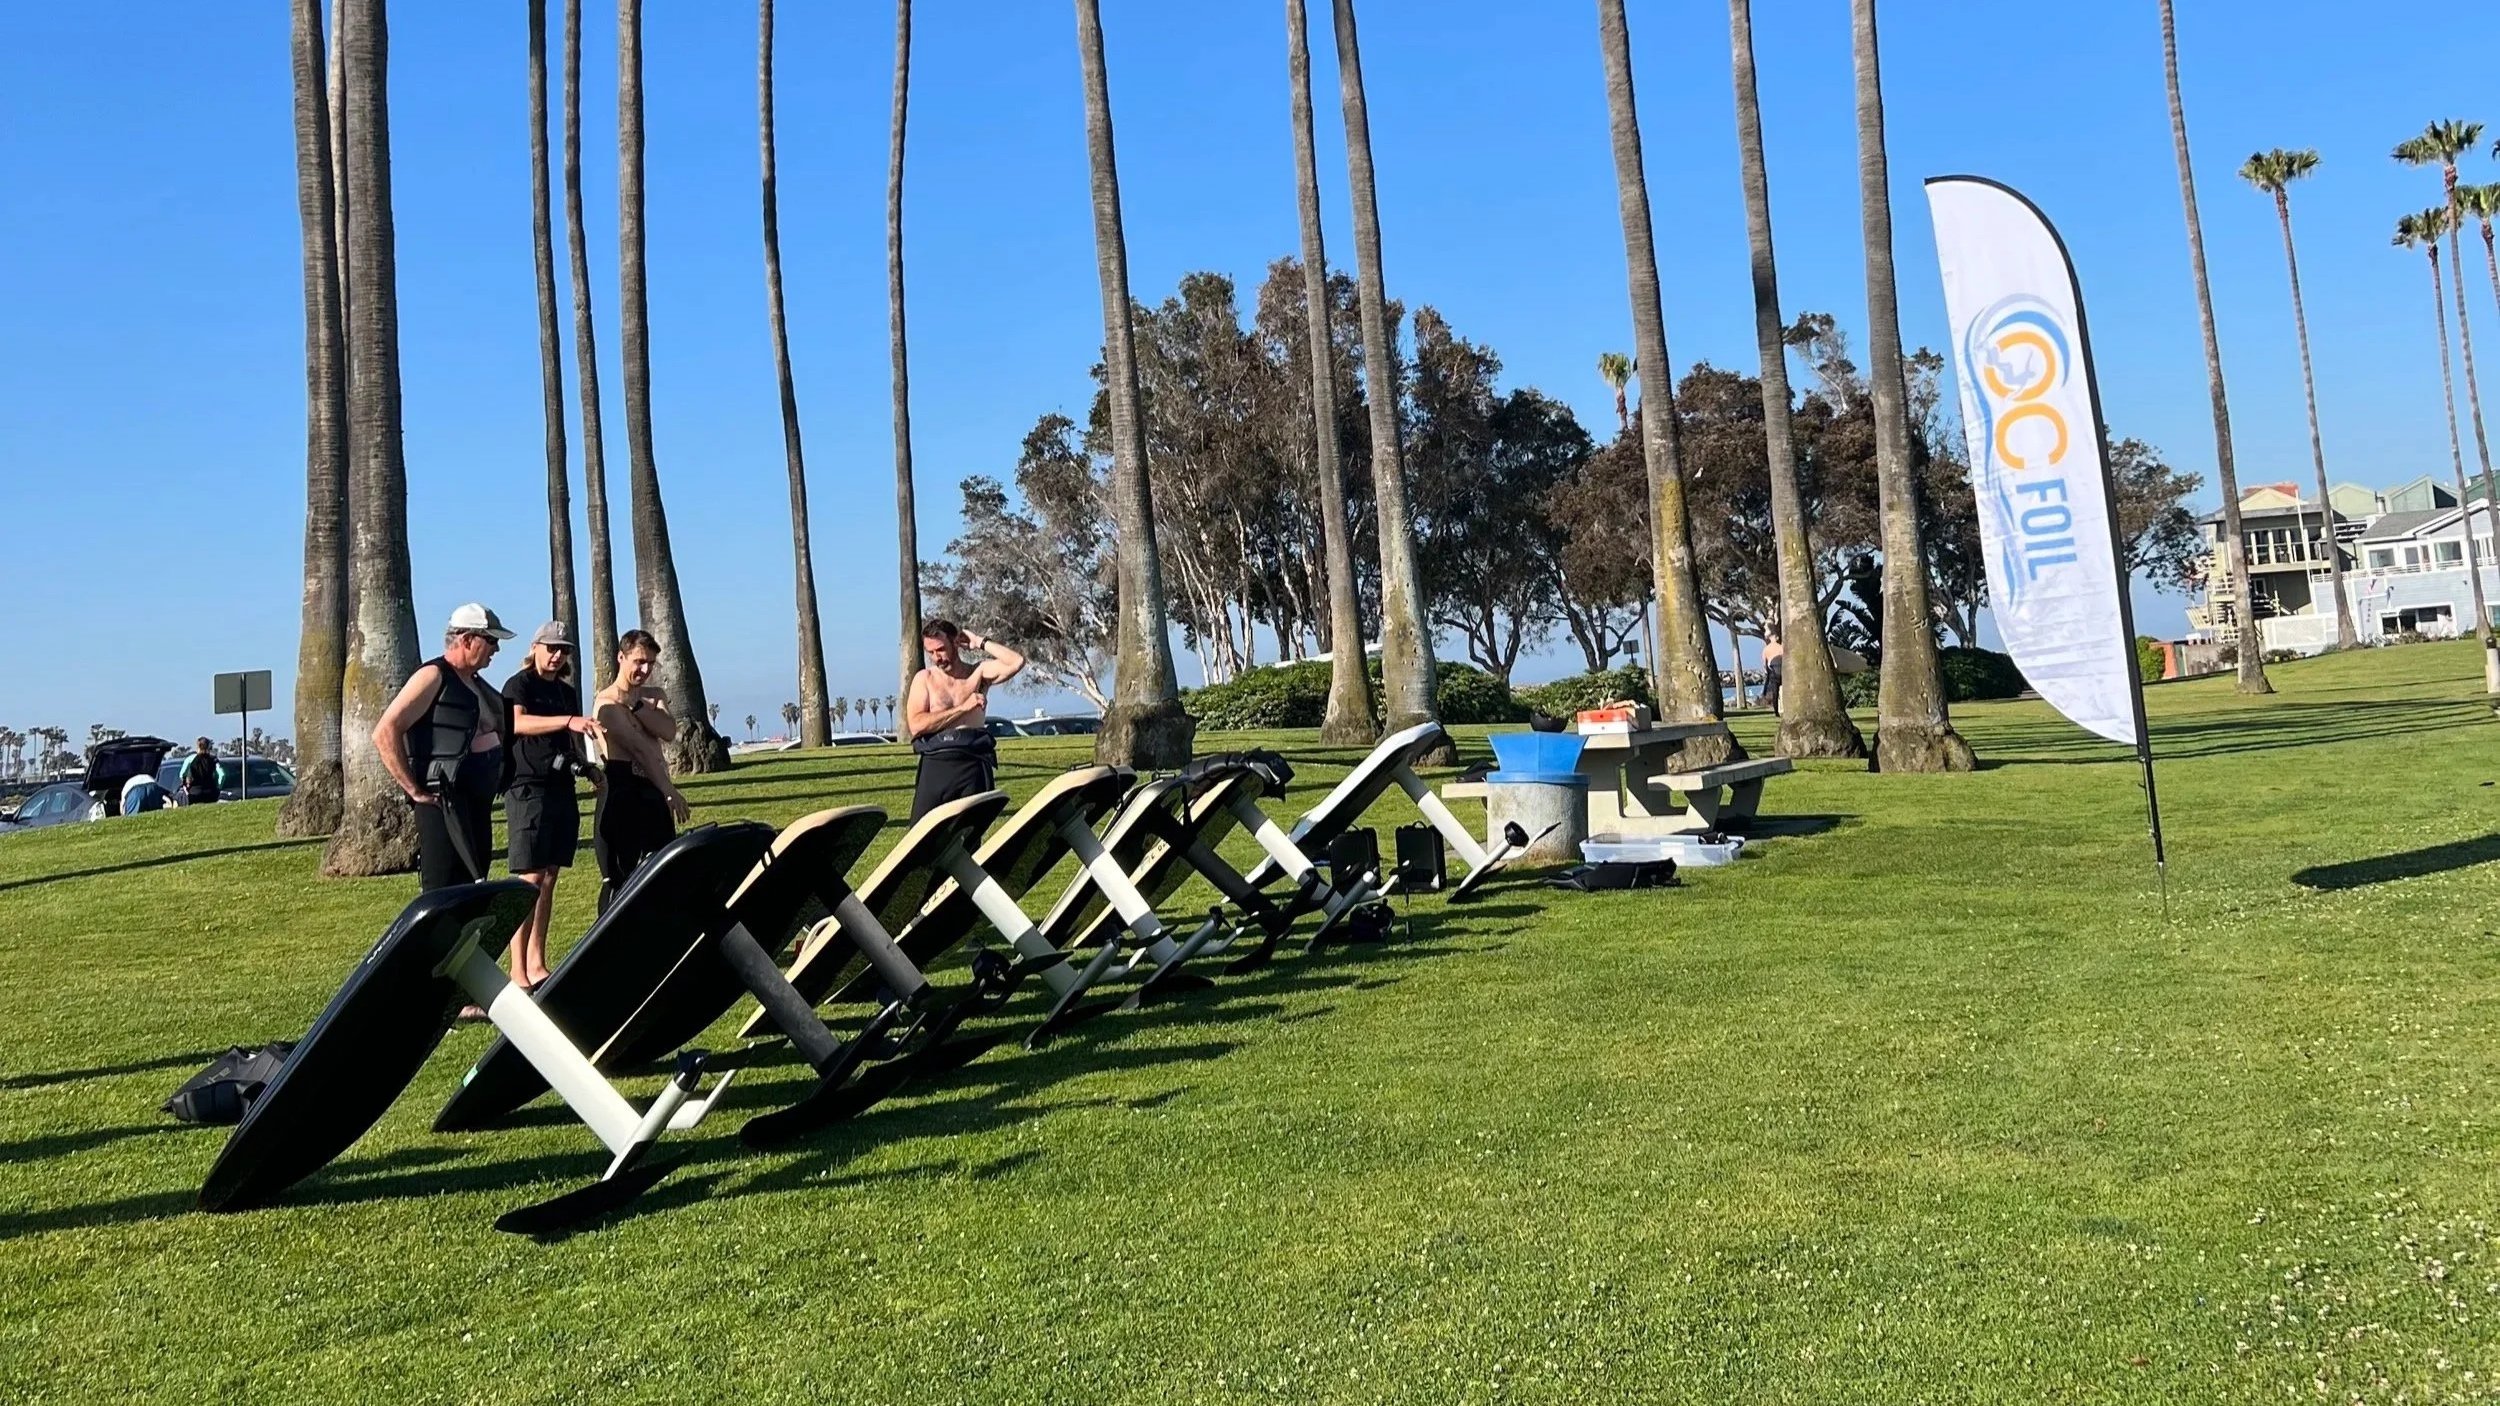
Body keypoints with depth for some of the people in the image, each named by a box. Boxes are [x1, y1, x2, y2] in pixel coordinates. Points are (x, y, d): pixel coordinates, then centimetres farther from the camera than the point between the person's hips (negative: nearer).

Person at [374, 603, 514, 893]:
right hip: (445, 806, -9)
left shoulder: (475, 683, 17)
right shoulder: (433, 676, -10)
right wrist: (415, 791, -18)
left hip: (479, 804, 9)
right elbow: (384, 733, -18)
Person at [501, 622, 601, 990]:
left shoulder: (568, 692, 17)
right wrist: (567, 721, -37)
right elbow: (518, 723, -24)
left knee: (549, 879, 8)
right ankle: (518, 972, -8)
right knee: (529, 879, -10)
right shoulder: (519, 684, -4)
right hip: (528, 789, -7)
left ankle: (537, 964, 13)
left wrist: (587, 768, 9)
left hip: (562, 790, 7)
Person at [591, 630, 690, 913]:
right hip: (622, 791, -7)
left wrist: (634, 704, -13)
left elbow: (669, 732, -3)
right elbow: (639, 747, -17)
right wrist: (669, 790, -25)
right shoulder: (608, 700, -5)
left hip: (654, 791, 8)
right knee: (621, 878, -9)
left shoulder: (653, 696, 18)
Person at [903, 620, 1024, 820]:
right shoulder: (924, 678, 7)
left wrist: (980, 643, -1)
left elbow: (1017, 662, -9)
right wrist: (963, 707, -9)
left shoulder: (979, 672, 7)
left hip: (973, 764, 0)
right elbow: (916, 725, -7)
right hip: (935, 763, 0)